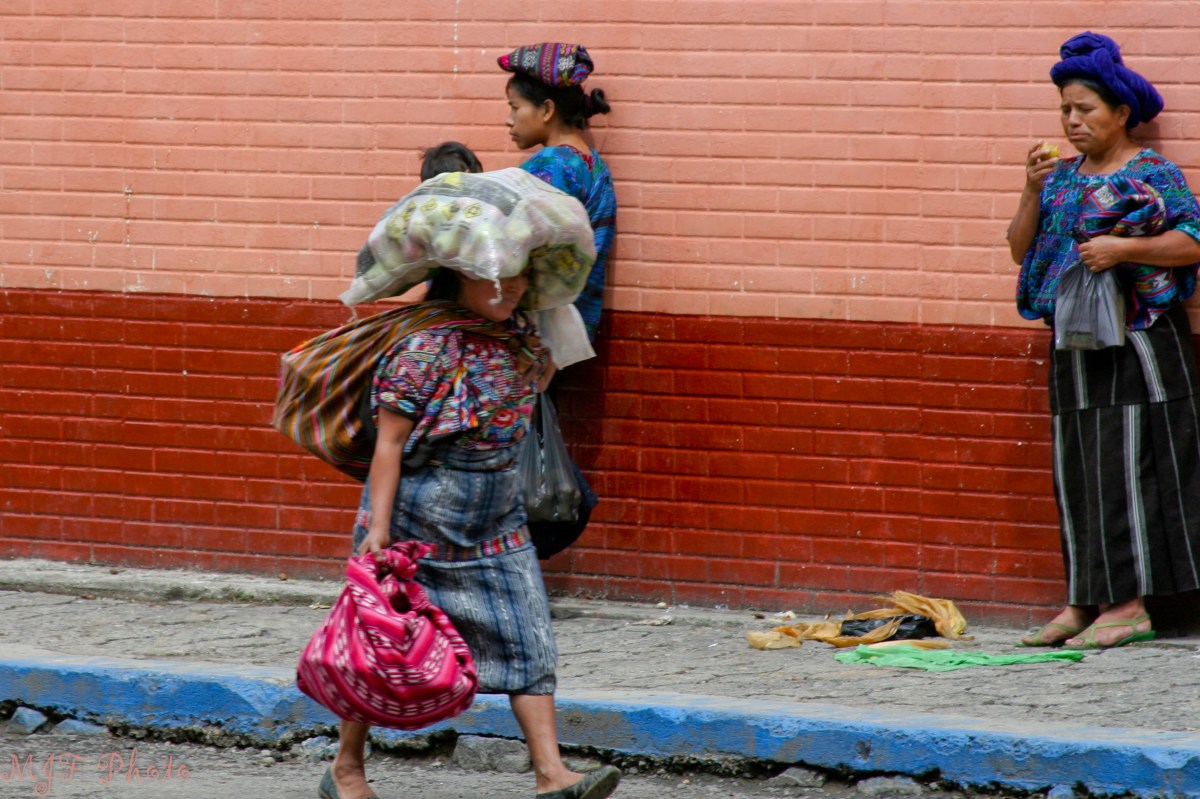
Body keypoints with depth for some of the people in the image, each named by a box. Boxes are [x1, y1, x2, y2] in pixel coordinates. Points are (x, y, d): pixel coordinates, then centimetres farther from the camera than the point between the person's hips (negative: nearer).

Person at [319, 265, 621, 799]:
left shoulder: (520, 337, 3)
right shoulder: (425, 345, -17)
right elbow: (389, 442, -17)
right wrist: (378, 527, -22)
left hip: (497, 524, 6)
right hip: (416, 521, -6)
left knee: (527, 640, -3)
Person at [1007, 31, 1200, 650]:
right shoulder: (1063, 176, 14)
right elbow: (1020, 249, 12)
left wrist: (1123, 249, -21)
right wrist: (1033, 191, -3)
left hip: (1136, 346, -7)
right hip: (1074, 347, 7)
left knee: (1124, 468, -9)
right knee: (1076, 474, 4)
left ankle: (1130, 605, -8)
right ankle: (1082, 603, 7)